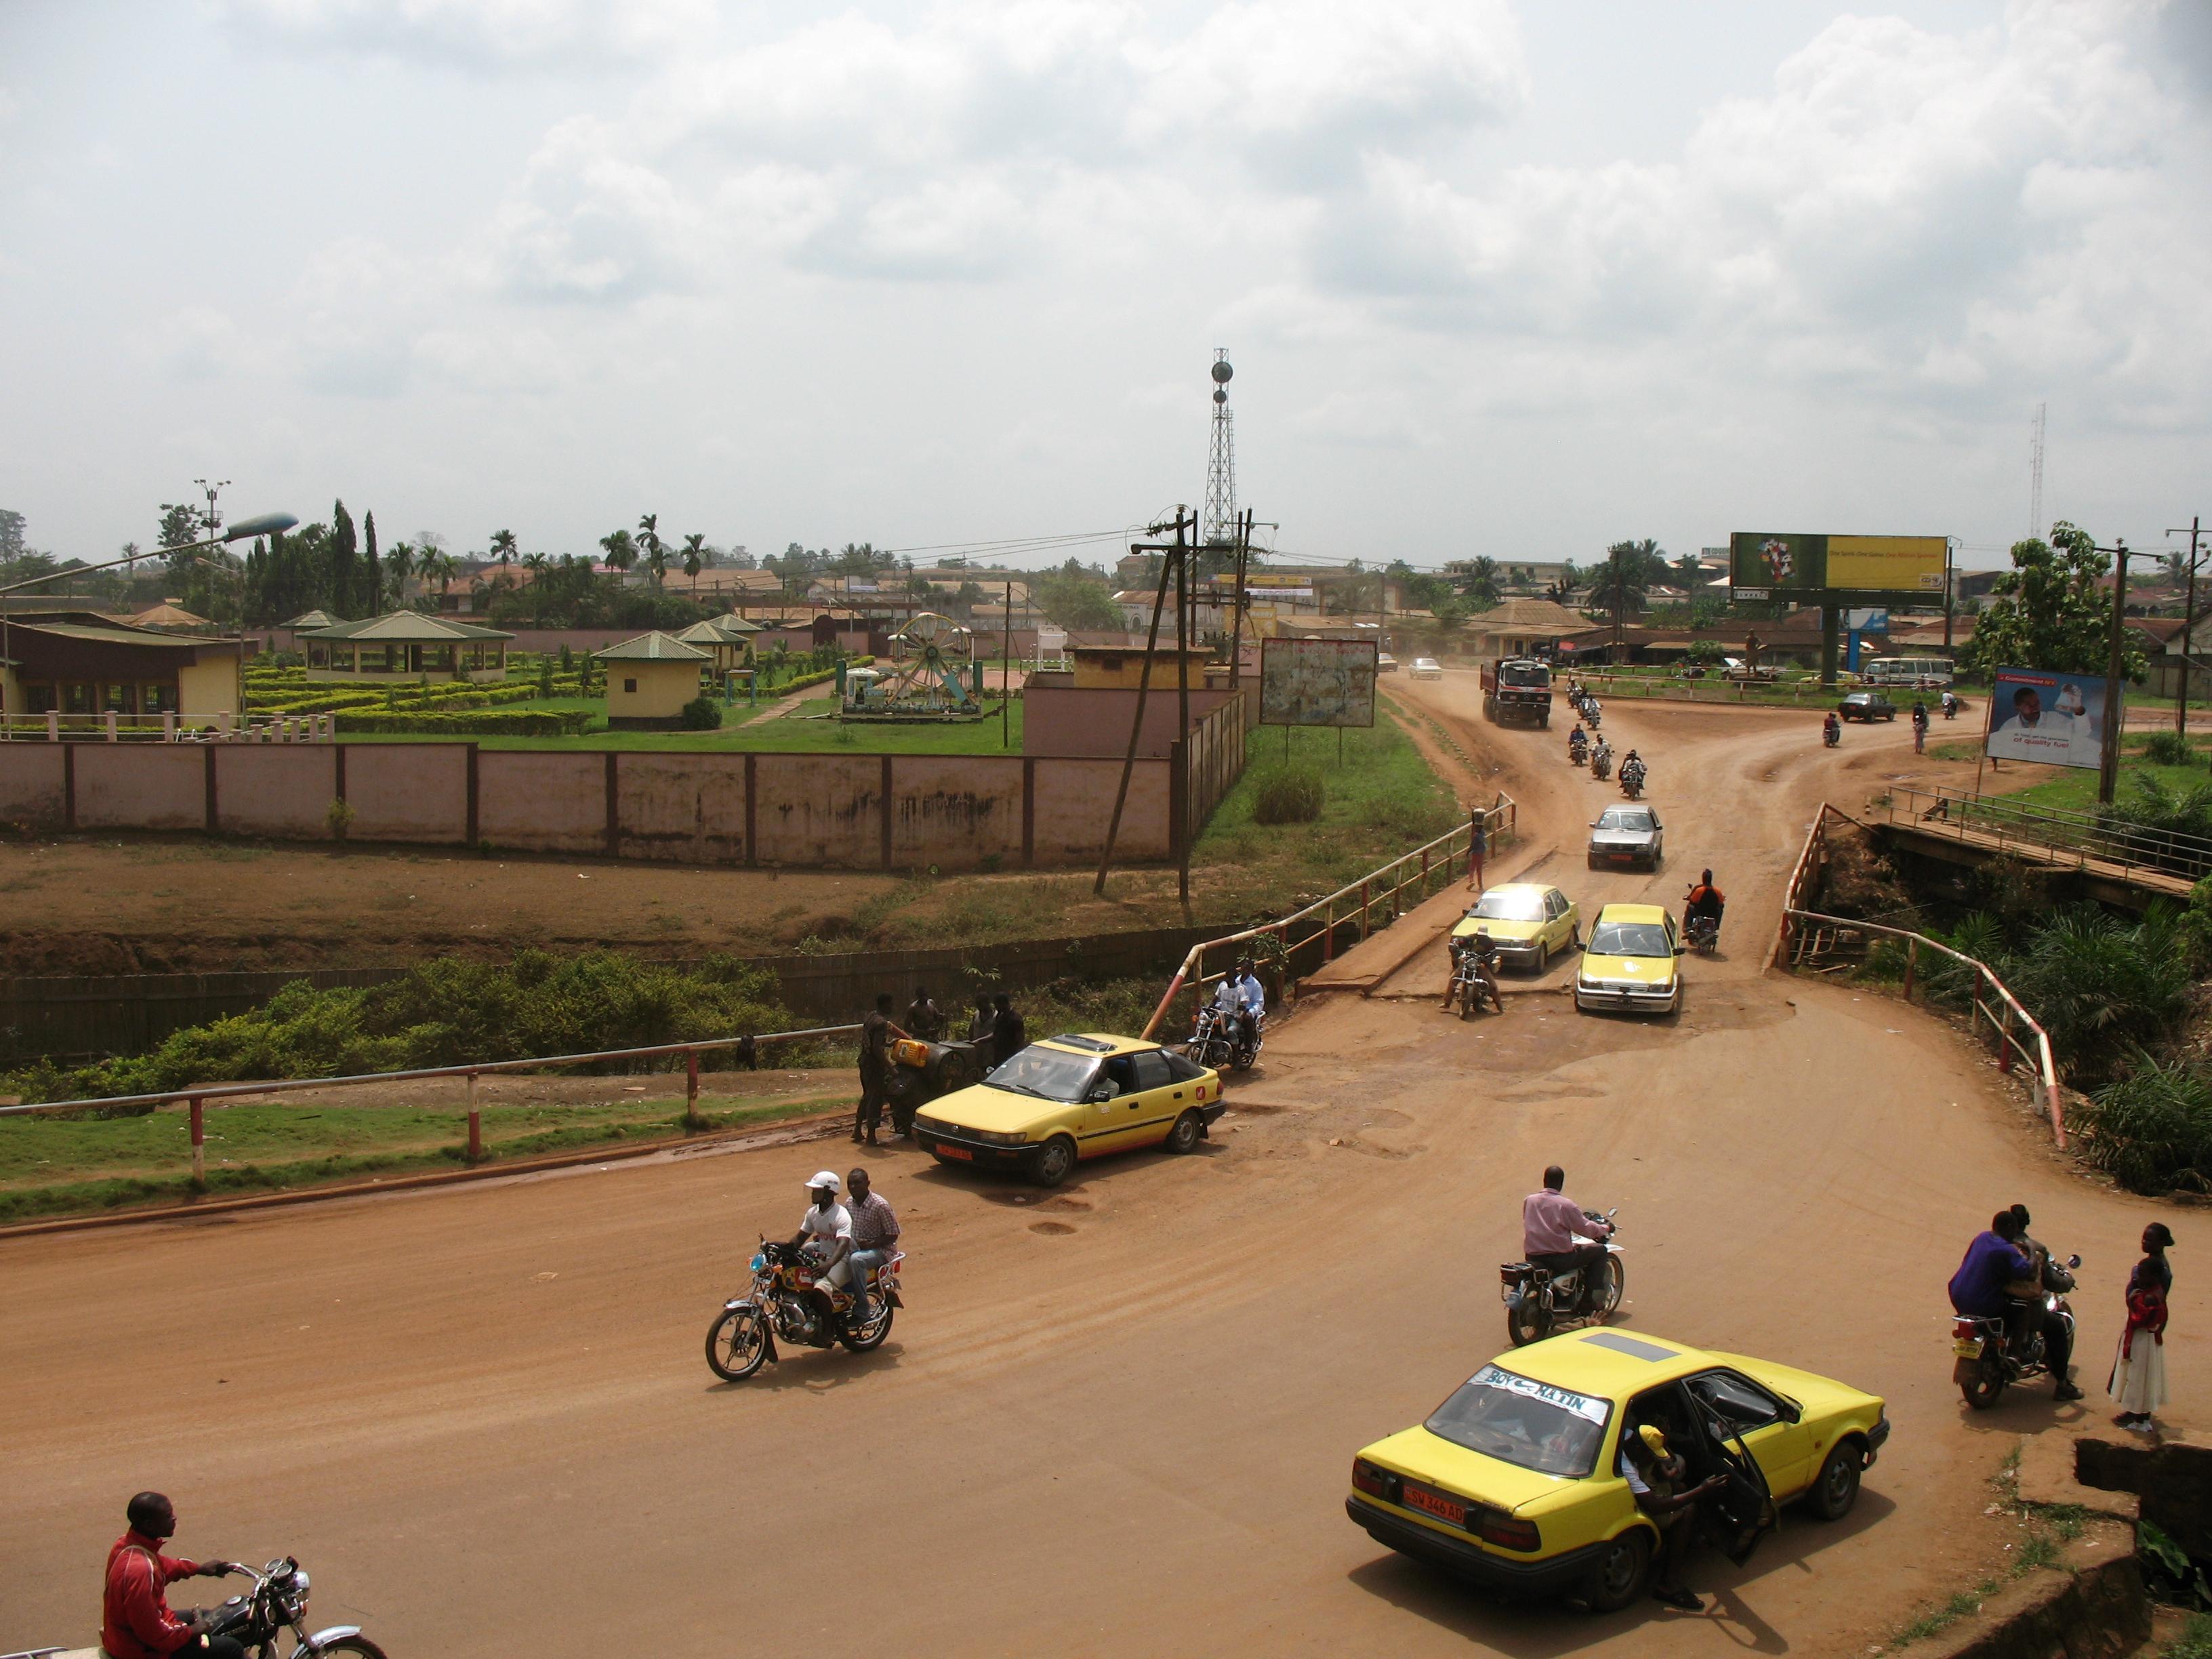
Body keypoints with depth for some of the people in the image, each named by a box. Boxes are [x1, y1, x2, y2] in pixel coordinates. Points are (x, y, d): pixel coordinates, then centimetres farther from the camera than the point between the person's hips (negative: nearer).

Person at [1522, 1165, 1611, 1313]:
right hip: (1560, 1259, -6)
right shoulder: (1566, 1205, -13)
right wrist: (1606, 1228, 14)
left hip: (1533, 1258, 6)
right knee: (1599, 1251, 10)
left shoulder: (1529, 1201, 2)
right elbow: (1586, 1228, -7)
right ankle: (1586, 1303, 9)